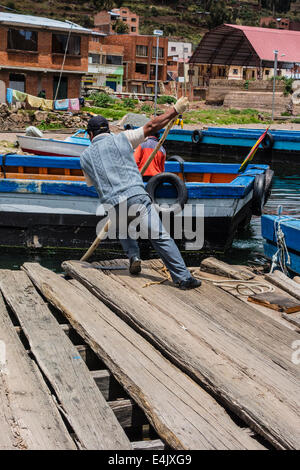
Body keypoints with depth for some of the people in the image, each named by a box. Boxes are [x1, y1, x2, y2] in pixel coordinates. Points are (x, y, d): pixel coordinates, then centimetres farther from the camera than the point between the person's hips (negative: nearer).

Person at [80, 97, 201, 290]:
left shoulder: (85, 157, 15)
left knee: (123, 230, 34)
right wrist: (176, 109, 14)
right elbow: (151, 127, 6)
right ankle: (183, 277, -9)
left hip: (113, 205, 3)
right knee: (161, 237, -4)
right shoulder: (121, 139, 8)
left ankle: (133, 256, 12)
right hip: (136, 195, -2)